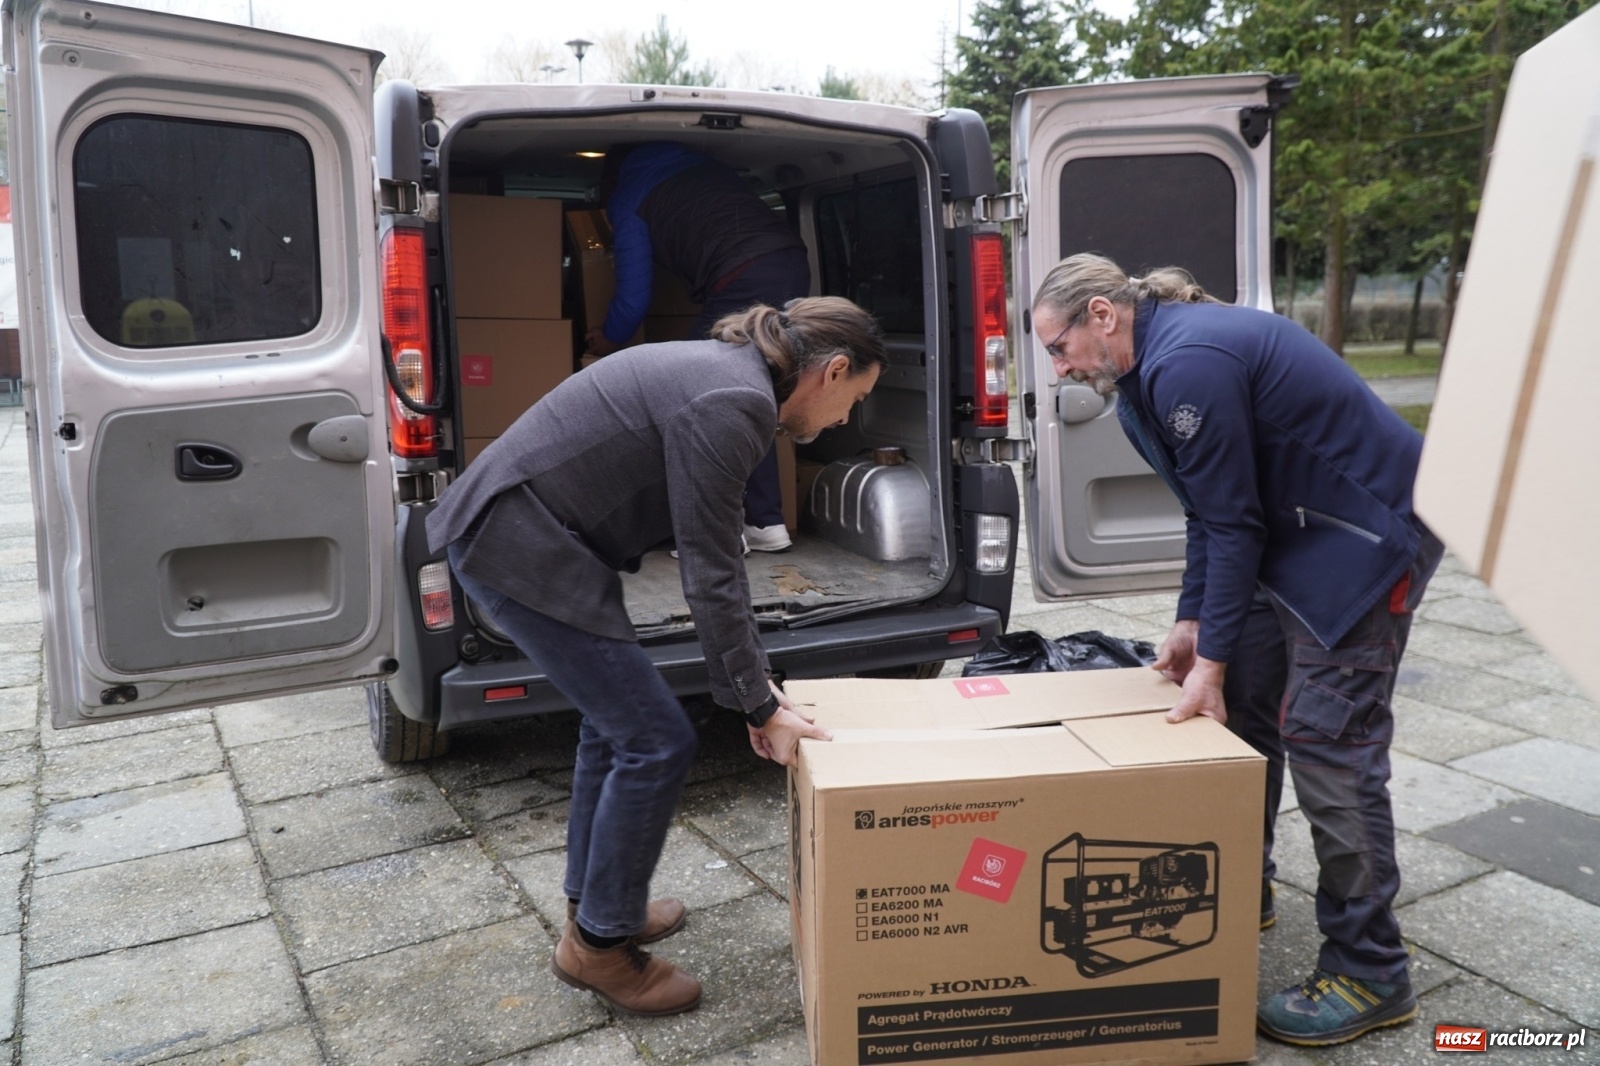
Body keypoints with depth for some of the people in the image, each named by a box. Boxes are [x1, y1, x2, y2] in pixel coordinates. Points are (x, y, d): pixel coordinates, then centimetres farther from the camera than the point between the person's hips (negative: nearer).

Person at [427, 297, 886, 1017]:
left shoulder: (730, 372, 12)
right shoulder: (735, 401, -19)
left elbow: (716, 554, 16)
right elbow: (710, 577, -18)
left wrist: (755, 679, 17)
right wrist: (760, 707, -9)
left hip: (515, 531, 10)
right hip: (519, 549, -10)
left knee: (614, 716, 20)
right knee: (657, 742, -2)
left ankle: (593, 903, 36)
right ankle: (599, 944, 16)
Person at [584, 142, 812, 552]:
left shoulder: (627, 198, 11)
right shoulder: (701, 164, 30)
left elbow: (634, 295, 10)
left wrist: (608, 339, 28)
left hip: (745, 280, -7)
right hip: (794, 261, 7)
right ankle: (766, 522, 17)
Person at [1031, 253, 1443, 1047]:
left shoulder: (1189, 363, -24)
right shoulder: (1155, 366, 7)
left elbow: (1233, 524, -22)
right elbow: (1212, 514, 13)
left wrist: (1212, 660, -17)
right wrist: (1192, 622, 10)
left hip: (1371, 531, -10)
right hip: (1295, 531, 10)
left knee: (1326, 738, -9)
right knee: (1242, 710, 13)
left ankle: (1370, 975, 2)